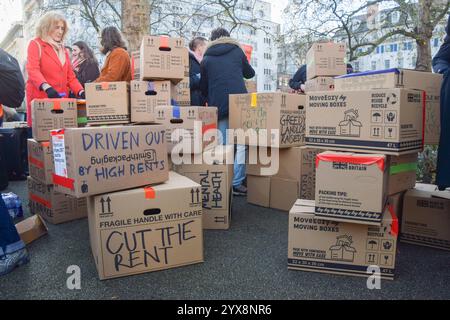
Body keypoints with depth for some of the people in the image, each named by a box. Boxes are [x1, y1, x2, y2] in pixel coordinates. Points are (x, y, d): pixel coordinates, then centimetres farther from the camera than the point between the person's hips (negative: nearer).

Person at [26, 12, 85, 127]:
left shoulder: (63, 49, 19)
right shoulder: (36, 44, 1)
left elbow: (70, 76, 16)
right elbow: (33, 70, -14)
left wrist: (81, 92, -2)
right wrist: (47, 87, -33)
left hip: (61, 99, 5)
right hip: (40, 99, -5)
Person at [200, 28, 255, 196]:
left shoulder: (206, 58, 15)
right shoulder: (236, 51, 14)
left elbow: (203, 86, 16)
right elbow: (250, 73, 26)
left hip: (218, 105, 2)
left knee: (222, 144, 7)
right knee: (241, 142, 0)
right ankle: (236, 183, -5)